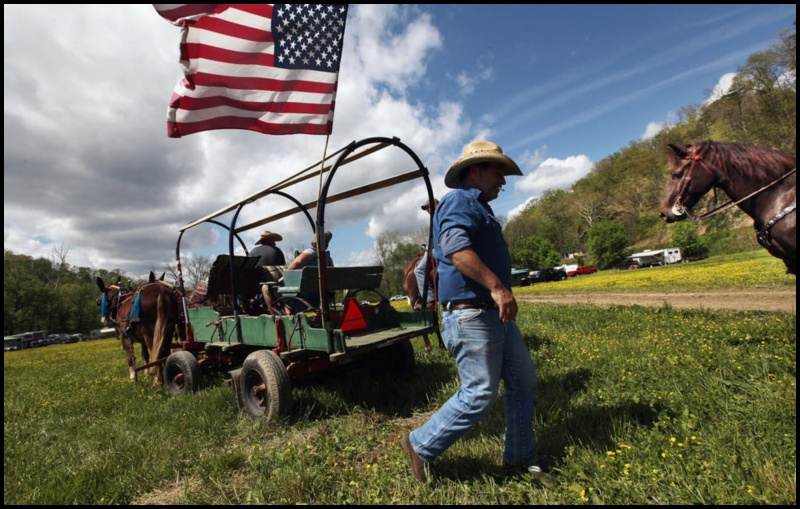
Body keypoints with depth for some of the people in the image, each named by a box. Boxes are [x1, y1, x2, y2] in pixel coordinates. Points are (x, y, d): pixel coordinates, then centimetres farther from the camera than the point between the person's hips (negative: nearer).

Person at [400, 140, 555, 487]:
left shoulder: (479, 208, 23)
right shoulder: (460, 201, -10)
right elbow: (455, 247, -28)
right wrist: (496, 286, -31)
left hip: (496, 314, 11)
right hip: (472, 315, -10)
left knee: (524, 383, 15)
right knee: (479, 395, -5)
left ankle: (520, 458, 32)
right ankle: (420, 446, 15)